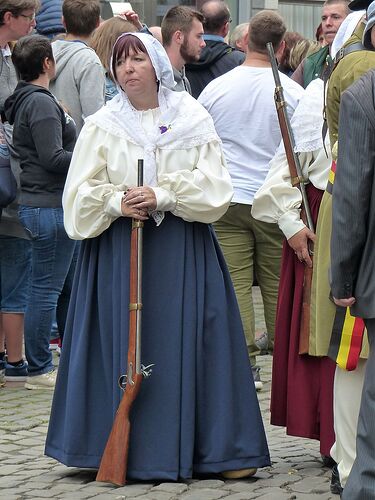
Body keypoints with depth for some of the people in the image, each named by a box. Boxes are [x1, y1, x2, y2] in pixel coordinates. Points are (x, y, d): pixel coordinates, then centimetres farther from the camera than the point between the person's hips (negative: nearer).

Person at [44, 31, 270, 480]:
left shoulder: (192, 118, 4)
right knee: (125, 344, -1)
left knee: (188, 341, -1)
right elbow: (80, 193, 3)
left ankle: (215, 448, 5)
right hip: (119, 253, 0)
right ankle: (128, 453, 6)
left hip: (183, 253, 0)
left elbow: (212, 183, -3)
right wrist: (116, 202, -15)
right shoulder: (101, 126, 5)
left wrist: (163, 196, -16)